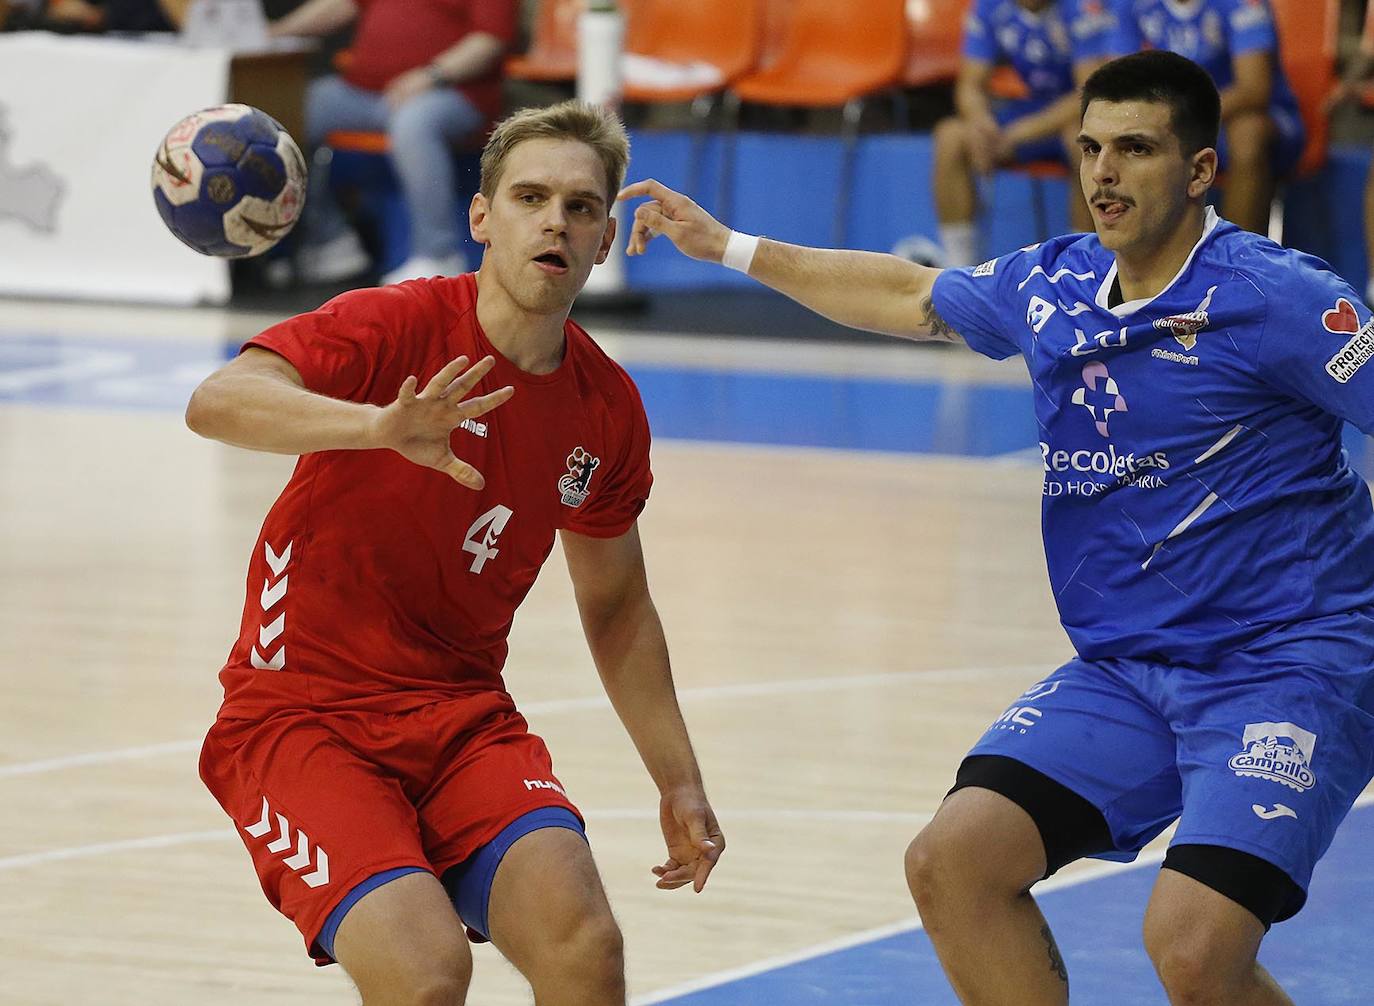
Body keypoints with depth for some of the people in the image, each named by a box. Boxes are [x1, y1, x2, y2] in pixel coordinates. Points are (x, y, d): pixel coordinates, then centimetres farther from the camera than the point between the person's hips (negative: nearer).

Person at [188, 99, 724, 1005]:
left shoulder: (606, 409, 4)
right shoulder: (398, 328, -12)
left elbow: (616, 607, 21)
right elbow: (218, 403, -31)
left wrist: (680, 784, 18)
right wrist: (380, 426, -47)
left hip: (462, 718, 5)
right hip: (302, 716, -4)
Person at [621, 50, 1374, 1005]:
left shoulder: (1273, 297, -12)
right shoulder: (1049, 288, 9)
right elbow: (911, 296, 27)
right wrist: (726, 245, 33)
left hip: (1286, 666, -7)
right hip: (1123, 669, 7)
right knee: (953, 861, -10)